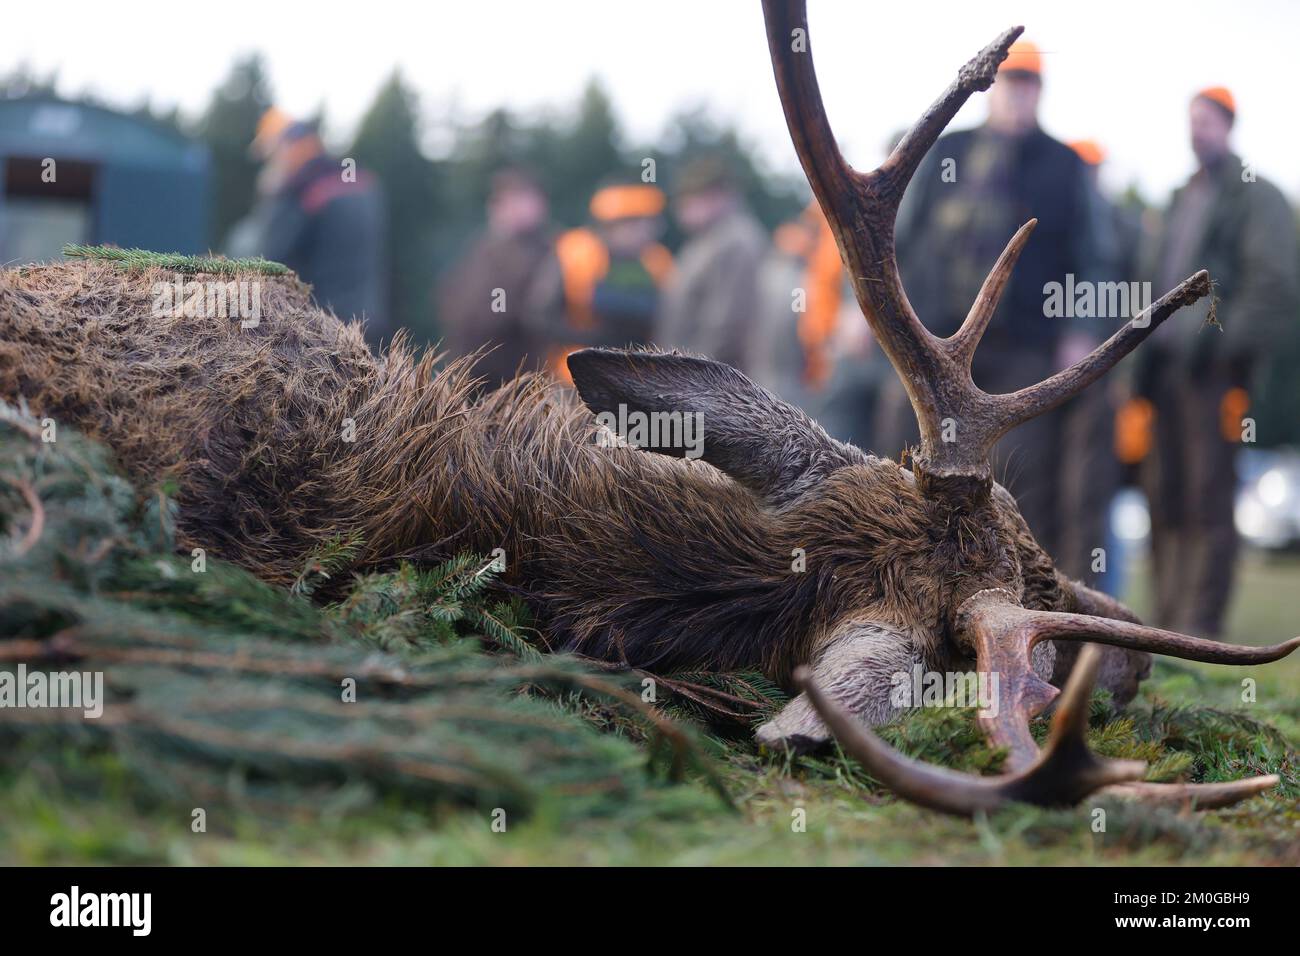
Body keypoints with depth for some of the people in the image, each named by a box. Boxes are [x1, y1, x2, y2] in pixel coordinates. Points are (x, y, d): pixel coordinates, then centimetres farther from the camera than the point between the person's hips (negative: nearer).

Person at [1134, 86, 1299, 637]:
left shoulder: (1255, 198, 2)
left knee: (1208, 498, -9)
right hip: (1167, 365, 7)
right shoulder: (1183, 201, 24)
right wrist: (1147, 356, 14)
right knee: (1165, 499, 5)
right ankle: (1167, 619, 9)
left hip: (1214, 370, -7)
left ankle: (1201, 624, -10)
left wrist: (1224, 344, -16)